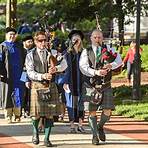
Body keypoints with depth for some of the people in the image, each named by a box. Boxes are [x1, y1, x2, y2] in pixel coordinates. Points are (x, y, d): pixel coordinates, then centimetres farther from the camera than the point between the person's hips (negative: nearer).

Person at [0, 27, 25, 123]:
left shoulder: (19, 46, 12)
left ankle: (17, 115, 7)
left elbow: (23, 59, 17)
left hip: (18, 75, 2)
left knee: (18, 95, -2)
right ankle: (8, 116, 8)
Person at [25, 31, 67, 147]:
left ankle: (47, 138, 10)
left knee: (50, 113, 0)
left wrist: (56, 69, -22)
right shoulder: (30, 56, 2)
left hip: (50, 86, 2)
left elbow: (64, 65, -1)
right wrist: (42, 76, -24)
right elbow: (30, 73, -8)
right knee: (36, 113, -3)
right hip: (37, 86, -2)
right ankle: (35, 133, 26)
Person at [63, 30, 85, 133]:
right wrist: (65, 82, -7)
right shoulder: (68, 53, 3)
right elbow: (65, 67, 1)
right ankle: (72, 125, 5)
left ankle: (80, 125, 8)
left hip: (81, 81, 1)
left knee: (81, 102, 2)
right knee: (71, 103, 1)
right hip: (71, 81, -1)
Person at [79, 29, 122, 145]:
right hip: (90, 86, -1)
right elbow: (83, 67, -11)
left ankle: (100, 127, 27)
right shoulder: (86, 52, 2)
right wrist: (96, 72, -26)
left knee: (107, 111, -3)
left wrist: (111, 65, -27)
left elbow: (119, 60, -7)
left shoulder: (108, 49, 5)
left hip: (105, 86, 1)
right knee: (92, 111, 1)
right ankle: (95, 136, 16)